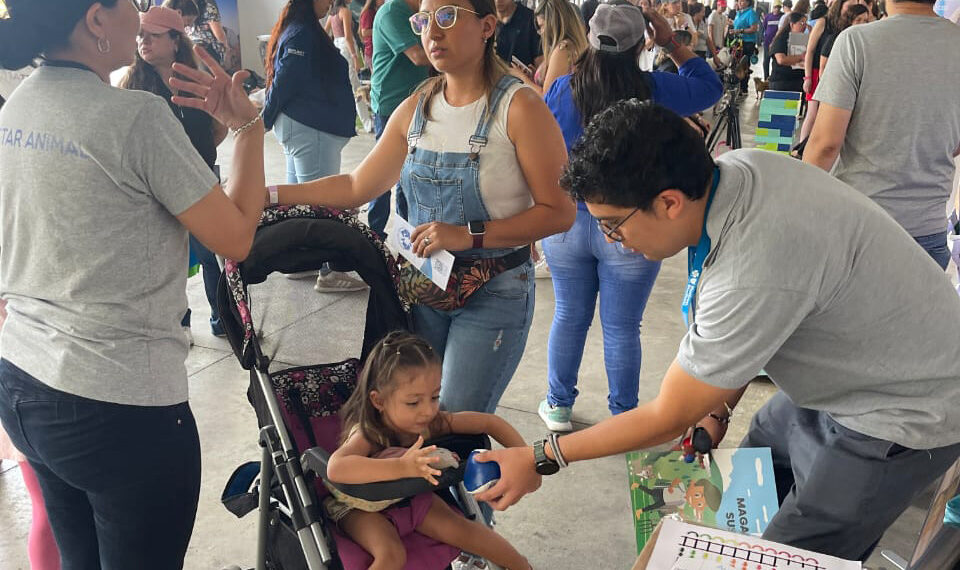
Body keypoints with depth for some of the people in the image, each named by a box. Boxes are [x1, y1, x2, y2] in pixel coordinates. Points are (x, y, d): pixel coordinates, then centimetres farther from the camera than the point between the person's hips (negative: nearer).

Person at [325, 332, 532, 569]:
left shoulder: (433, 422, -19)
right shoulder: (367, 434, -35)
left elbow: (488, 422, -10)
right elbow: (336, 468, -56)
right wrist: (403, 467, -62)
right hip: (363, 507, -5)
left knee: (462, 529, -6)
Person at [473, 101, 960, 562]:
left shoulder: (754, 273, -38)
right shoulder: (734, 168, -13)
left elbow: (668, 419, -24)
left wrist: (539, 460, -15)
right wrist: (718, 406, 7)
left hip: (903, 412, -8)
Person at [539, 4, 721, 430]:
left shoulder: (563, 88, -5)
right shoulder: (655, 90, -8)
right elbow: (710, 87, 10)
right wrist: (672, 44, 9)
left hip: (566, 223, 2)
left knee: (569, 316, 15)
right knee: (621, 328, 8)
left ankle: (558, 406, 28)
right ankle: (623, 417, 22)